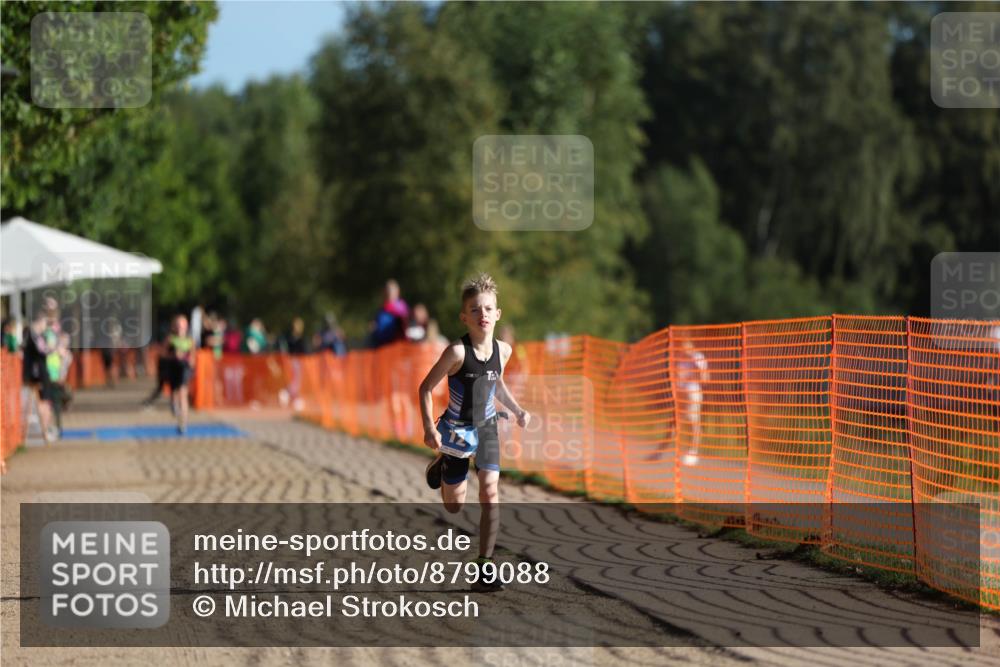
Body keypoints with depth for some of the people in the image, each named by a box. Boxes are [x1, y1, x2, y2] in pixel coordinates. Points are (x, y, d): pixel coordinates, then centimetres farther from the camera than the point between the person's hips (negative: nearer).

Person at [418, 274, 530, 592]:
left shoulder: (502, 350, -6)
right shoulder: (457, 352, -23)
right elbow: (426, 388, -15)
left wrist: (517, 410, 5)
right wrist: (429, 428, -23)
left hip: (487, 427, 3)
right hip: (457, 431, -3)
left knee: (490, 492, -15)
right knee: (454, 506, 11)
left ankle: (485, 566, -12)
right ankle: (440, 465, 47)